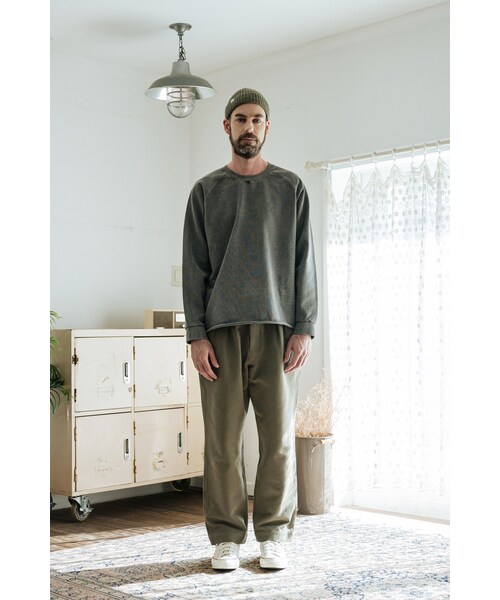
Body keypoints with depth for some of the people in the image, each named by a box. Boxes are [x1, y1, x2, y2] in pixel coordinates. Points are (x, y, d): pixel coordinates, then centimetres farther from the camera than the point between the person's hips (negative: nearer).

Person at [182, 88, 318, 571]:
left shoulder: (290, 188, 11)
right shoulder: (206, 190, 11)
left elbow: (304, 262, 6)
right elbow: (194, 267, 6)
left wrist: (304, 328, -3)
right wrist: (196, 335, -4)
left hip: (277, 328, 0)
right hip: (221, 330, 0)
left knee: (279, 436, 1)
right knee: (222, 439, 0)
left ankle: (274, 536, 12)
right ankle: (226, 537, 10)